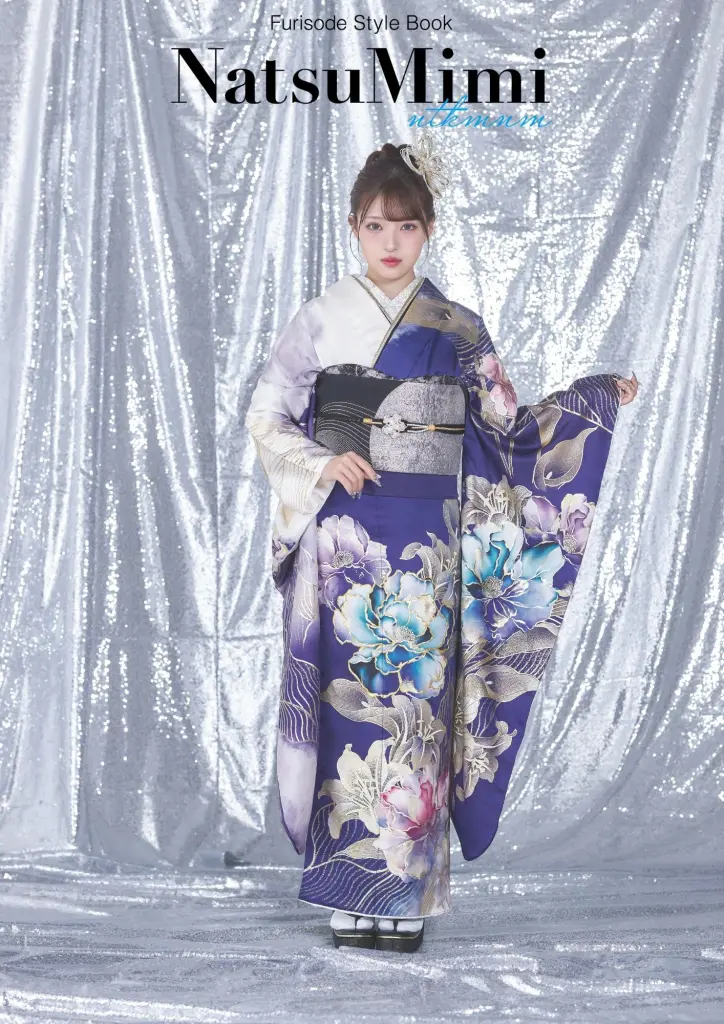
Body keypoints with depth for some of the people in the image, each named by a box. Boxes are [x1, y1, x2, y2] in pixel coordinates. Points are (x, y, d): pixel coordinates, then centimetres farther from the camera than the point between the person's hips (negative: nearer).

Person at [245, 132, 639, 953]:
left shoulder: (459, 331, 9)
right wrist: (320, 464, -10)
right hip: (345, 539, -1)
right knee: (349, 696, -2)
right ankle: (351, 894, 11)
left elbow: (510, 427, 11)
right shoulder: (322, 318, 5)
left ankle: (407, 895, 11)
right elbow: (265, 416, 7)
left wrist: (596, 399, 1)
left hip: (427, 545, 1)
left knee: (416, 698, 0)